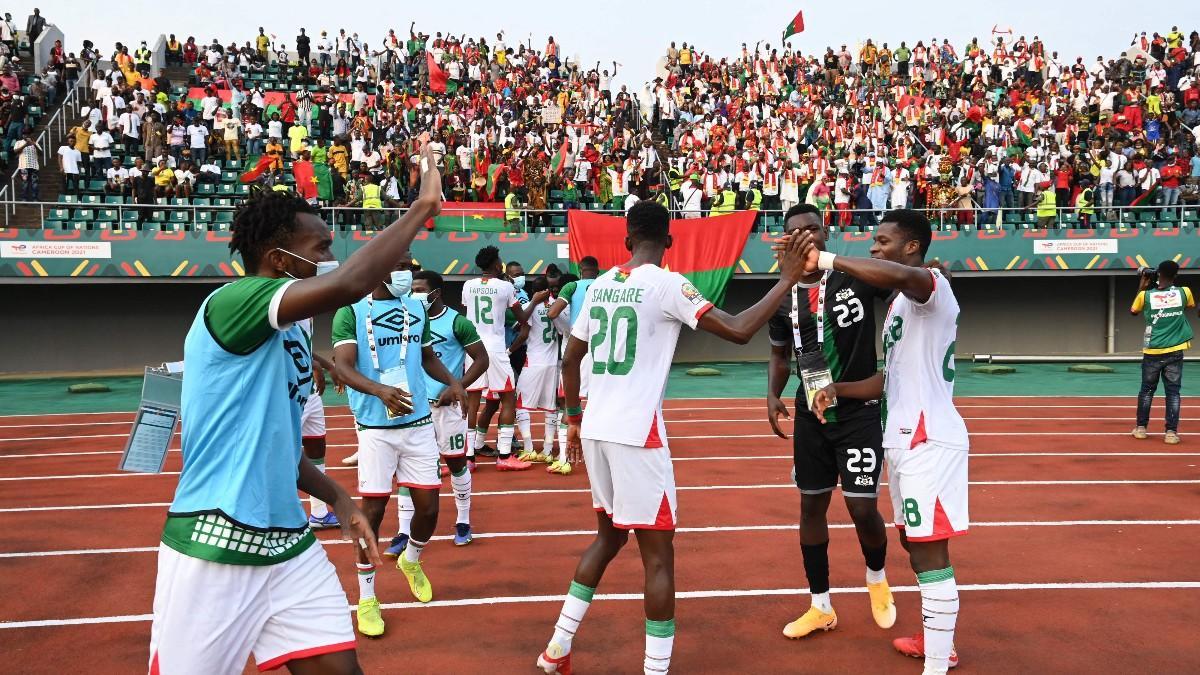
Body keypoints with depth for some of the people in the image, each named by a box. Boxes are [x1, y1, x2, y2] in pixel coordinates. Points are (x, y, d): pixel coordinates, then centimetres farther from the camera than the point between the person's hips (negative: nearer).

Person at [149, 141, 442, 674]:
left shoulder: (291, 334, 12)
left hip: (290, 547, 8)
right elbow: (349, 284, -32)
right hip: (214, 553, -8)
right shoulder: (231, 301, -15)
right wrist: (423, 206, -22)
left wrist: (337, 499, 14)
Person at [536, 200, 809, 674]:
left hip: (595, 429, 7)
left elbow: (570, 359, 17)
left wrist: (573, 419, 27)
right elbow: (738, 331, -14)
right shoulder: (667, 284, -9)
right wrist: (787, 280, -6)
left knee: (609, 534, 23)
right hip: (636, 434, -7)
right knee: (658, 555, 4)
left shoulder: (600, 285, 10)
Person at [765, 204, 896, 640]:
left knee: (862, 508, -4)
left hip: (860, 412, -4)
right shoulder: (784, 298, 2)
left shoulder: (857, 276, -10)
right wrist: (773, 395, -2)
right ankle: (821, 608, 25)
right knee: (811, 507, 9)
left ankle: (877, 578, 31)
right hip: (811, 416, 4)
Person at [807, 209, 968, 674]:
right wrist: (837, 390, 11)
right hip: (904, 437, 10)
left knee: (929, 551, -7)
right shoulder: (898, 305, 20)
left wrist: (825, 260, -34)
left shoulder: (933, 286, -12)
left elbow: (898, 275, -38)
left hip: (928, 438, -10)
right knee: (915, 544, 18)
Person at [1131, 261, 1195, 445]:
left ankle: (1141, 428, 17)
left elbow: (1133, 312, 14)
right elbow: (1191, 306, 21)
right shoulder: (1184, 292, -4)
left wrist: (1141, 287, 14)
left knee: (1147, 390, 13)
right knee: (1173, 392, 3)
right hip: (1174, 352, 0)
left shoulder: (1146, 295, -7)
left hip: (1152, 352, 0)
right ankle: (1171, 432, 0)